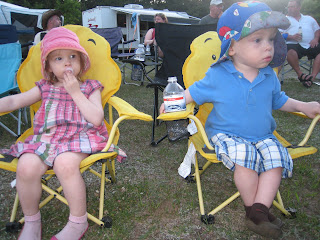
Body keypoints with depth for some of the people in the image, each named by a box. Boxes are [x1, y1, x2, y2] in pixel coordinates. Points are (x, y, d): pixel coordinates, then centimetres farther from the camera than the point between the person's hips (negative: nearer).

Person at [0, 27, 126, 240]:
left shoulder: (90, 88, 10)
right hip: (47, 138, 4)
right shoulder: (45, 88, 18)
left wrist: (75, 92, -7)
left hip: (80, 138, -3)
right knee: (27, 166, -26)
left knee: (65, 162, -35)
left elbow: (96, 118, -6)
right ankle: (32, 221, 2)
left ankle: (78, 222, -12)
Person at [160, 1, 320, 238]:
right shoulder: (217, 76, -10)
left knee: (277, 159, -21)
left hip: (263, 136, 5)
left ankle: (258, 211, -15)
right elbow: (195, 92, 2)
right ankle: (255, 209, -9)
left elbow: (278, 100, 18)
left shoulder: (269, 76, 2)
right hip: (226, 135, -4)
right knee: (245, 157, -30)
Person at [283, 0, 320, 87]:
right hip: (294, 44, -3)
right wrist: (292, 37, -14)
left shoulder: (309, 18, 26)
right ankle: (300, 74, -21)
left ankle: (312, 76, -28)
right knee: (291, 52, -37)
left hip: (310, 45, 3)